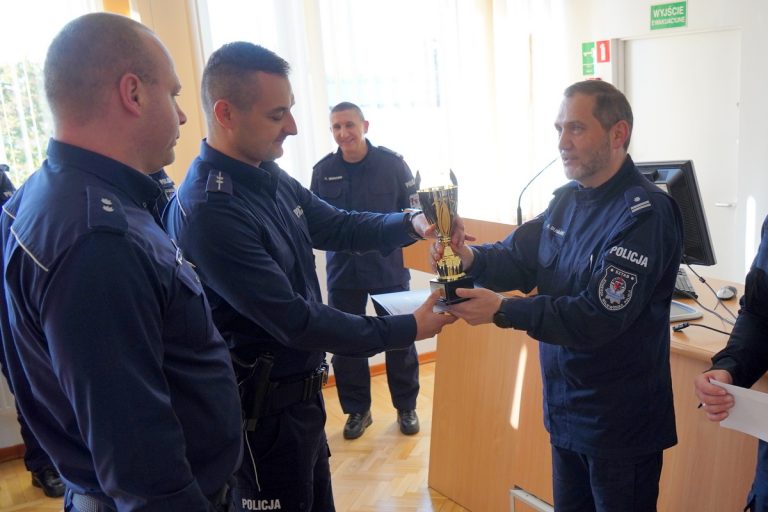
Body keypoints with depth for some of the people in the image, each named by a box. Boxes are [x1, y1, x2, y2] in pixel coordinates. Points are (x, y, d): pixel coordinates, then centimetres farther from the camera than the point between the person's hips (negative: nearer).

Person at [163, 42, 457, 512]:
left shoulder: (271, 178, -1)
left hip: (300, 390, 8)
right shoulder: (208, 211, -29)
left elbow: (338, 227, 11)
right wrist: (409, 329, -23)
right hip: (264, 405, -8)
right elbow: (294, 320, -28)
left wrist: (411, 224, -7)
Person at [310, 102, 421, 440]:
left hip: (389, 269, -2)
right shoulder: (323, 170, 0)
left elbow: (414, 212, -1)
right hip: (342, 271, 2)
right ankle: (357, 410, 29)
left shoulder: (392, 163, -6)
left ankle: (406, 407, 28)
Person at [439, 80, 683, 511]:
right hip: (565, 407, 8)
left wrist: (502, 311, -29)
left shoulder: (645, 214, -23)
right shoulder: (568, 199, 3)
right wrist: (471, 258, -17)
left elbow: (599, 318, -28)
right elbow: (519, 258, 5)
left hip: (620, 422, -7)